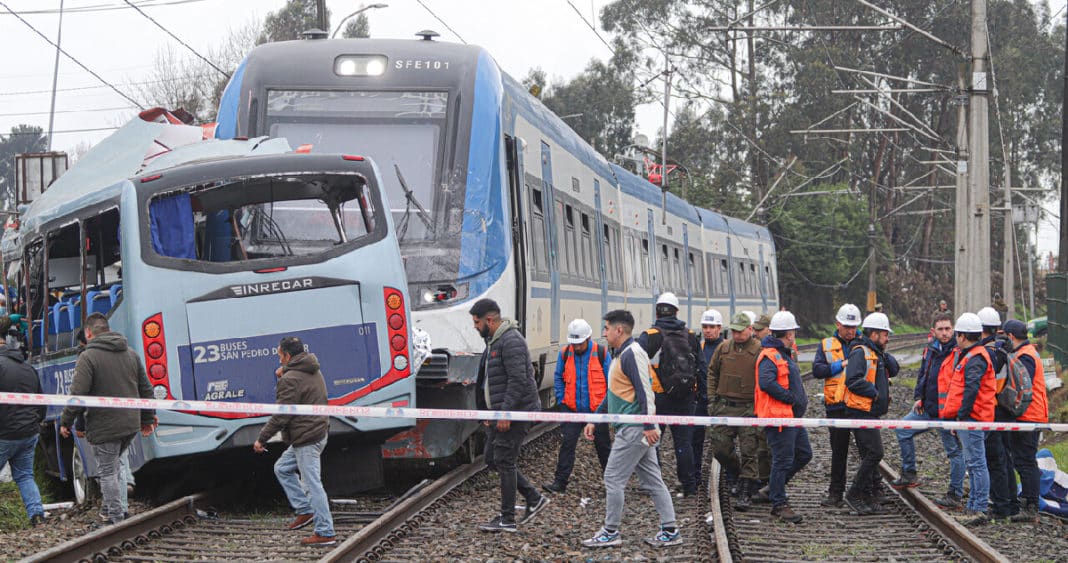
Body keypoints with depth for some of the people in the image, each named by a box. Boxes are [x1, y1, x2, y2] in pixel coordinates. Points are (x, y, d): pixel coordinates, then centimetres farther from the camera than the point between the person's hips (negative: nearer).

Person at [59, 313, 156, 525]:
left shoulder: (88, 357, -10)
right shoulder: (131, 354, 12)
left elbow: (78, 395, -15)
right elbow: (146, 390, 16)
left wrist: (66, 421, -3)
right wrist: (148, 418, 25)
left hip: (104, 426, -7)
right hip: (130, 425, 7)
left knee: (108, 472, 0)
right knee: (115, 468, 22)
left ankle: (117, 520, -1)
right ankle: (118, 509, 19)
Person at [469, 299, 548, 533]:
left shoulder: (511, 342, -17)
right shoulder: (494, 341, 17)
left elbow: (517, 380, -23)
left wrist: (505, 413, -24)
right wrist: (489, 412, 20)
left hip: (515, 413, -11)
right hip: (501, 413, 11)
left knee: (504, 461, -7)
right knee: (493, 460, 12)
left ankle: (507, 519, -2)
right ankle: (534, 498, 19)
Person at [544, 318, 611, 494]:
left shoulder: (601, 353, -7)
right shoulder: (565, 354, -1)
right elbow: (558, 378, 10)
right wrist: (561, 400, 0)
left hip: (597, 410, -1)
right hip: (572, 410, 1)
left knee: (603, 445, 11)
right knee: (567, 444, -5)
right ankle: (560, 481, -2)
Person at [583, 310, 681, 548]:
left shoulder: (632, 353, -14)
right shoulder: (621, 355, 18)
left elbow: (644, 391, -21)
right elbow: (613, 395, 26)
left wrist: (649, 426, -25)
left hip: (633, 429, -10)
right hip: (638, 430, 10)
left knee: (613, 478, -4)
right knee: (652, 481, 9)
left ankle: (610, 532, 2)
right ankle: (670, 531, 11)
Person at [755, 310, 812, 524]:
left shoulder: (784, 354, 20)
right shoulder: (770, 356, -14)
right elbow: (766, 382, -29)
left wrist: (800, 400, 13)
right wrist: (791, 398, -22)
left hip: (792, 416, 10)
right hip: (779, 417, -10)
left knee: (804, 454, 15)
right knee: (783, 460, -6)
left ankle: (774, 487, 25)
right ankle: (779, 504, 0)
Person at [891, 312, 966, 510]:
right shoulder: (930, 350, 11)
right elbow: (922, 376, 24)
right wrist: (918, 398, 12)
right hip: (928, 408, 8)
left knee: (954, 450, 0)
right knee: (903, 430, 12)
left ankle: (955, 495, 5)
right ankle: (909, 474, 21)